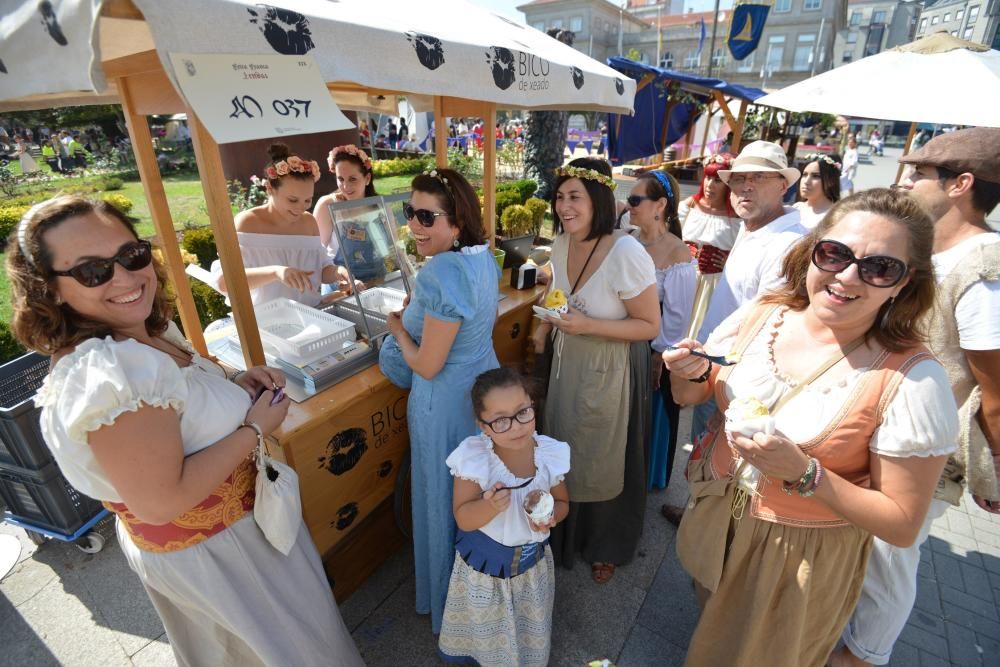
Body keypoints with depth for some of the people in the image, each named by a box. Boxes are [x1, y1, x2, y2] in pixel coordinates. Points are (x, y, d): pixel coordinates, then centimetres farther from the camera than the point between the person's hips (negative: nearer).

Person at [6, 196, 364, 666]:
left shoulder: (147, 333, -5)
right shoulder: (108, 375, -35)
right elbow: (160, 503, -33)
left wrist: (236, 385, -7)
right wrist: (256, 427, -25)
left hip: (223, 523, 9)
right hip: (204, 551, -9)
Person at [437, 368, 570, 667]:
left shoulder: (550, 454, -19)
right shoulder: (473, 459, -28)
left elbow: (562, 503, -2)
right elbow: (463, 519, -20)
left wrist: (550, 515, -24)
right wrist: (490, 507, -40)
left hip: (532, 559, 2)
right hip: (485, 562, -2)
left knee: (530, 629, 28)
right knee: (488, 632, 26)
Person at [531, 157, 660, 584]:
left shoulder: (627, 254, -26)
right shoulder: (562, 242, -5)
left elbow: (650, 326, -19)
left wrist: (589, 326, -29)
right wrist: (546, 325, 1)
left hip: (609, 372, -6)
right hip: (568, 364, 6)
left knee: (603, 462, 13)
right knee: (565, 451, 21)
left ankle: (606, 547, 44)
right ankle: (567, 531, 50)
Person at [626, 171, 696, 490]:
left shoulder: (678, 255, -20)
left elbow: (676, 317, -16)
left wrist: (658, 356, -10)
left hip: (654, 351, -5)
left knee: (652, 415, 16)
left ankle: (650, 477, 41)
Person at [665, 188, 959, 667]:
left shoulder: (911, 379, -23)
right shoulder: (763, 313, -11)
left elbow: (902, 525, -17)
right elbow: (690, 396, 1)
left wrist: (803, 474, -31)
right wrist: (690, 372, -21)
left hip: (802, 557, -3)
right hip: (713, 517, 4)